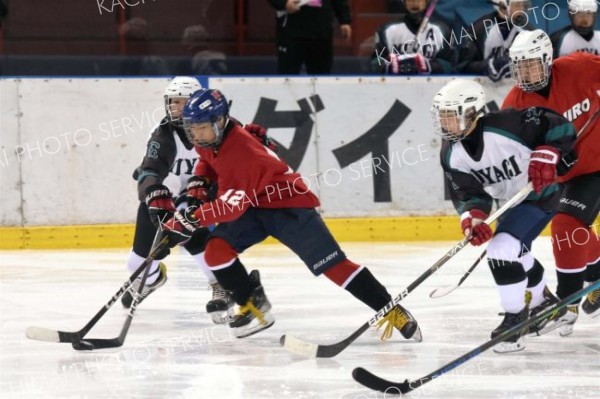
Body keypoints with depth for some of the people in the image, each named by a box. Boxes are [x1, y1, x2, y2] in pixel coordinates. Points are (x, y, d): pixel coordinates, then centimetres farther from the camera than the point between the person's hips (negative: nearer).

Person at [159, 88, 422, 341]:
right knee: (216, 249, -14)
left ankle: (392, 312, -10)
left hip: (289, 205, -8)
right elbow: (208, 163, 20)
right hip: (254, 208, 8)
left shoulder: (240, 152, -32)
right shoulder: (209, 141, -4)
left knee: (332, 264, -14)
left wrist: (192, 219, -38)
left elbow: (232, 206, -36)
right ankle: (254, 306, 2)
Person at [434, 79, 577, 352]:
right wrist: (472, 217, -32)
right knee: (516, 253, 26)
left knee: (503, 249, -24)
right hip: (511, 202, 9)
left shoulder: (507, 125, -32)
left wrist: (545, 156, -35)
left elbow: (561, 128, -24)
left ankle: (515, 319, -13)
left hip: (540, 196, -9)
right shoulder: (451, 155, -12)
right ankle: (543, 303, 54)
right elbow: (467, 193, -13)